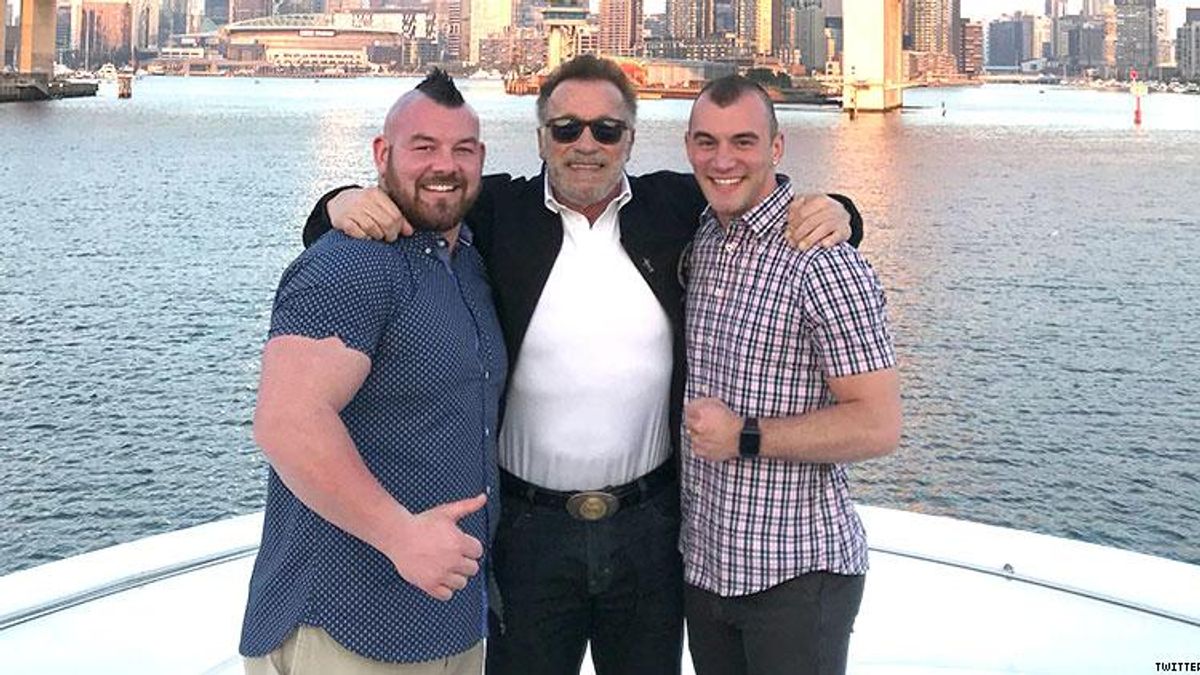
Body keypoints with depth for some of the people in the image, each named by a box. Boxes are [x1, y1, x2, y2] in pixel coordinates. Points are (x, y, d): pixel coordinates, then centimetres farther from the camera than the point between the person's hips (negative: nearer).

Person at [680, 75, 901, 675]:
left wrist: (744, 438, -20)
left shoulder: (822, 262, -17)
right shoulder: (698, 240, 5)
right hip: (703, 560, 7)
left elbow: (878, 426, -19)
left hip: (796, 573, -7)